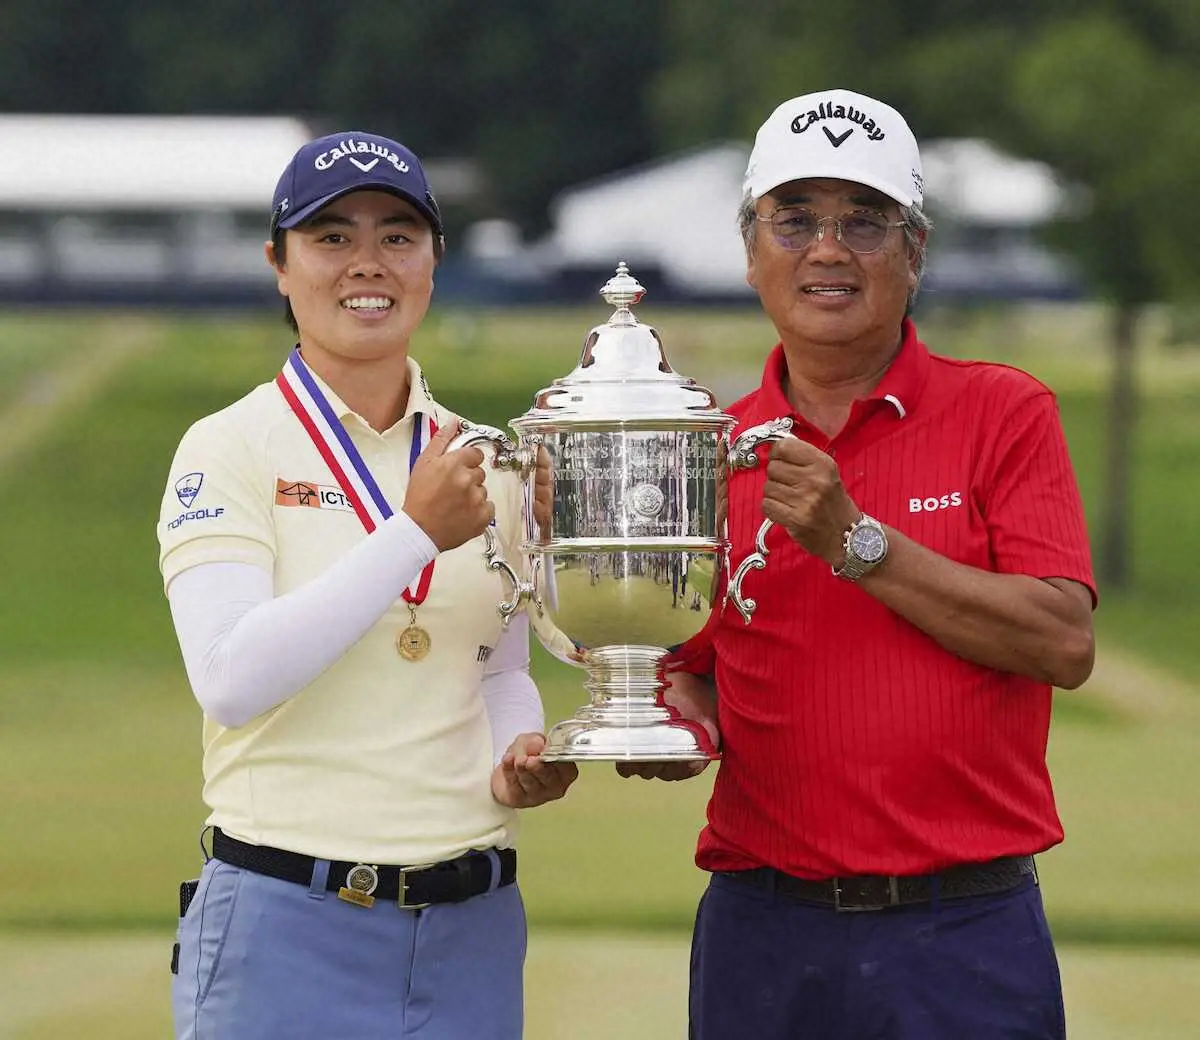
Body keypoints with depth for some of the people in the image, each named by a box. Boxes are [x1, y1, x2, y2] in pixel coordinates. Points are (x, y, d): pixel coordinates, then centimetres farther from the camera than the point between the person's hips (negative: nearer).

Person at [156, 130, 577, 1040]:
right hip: (288, 922, -5)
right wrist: (415, 533, -18)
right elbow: (231, 681, -17)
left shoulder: (483, 463, 11)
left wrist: (517, 758, -2)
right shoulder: (229, 452, -4)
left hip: (472, 925, 5)